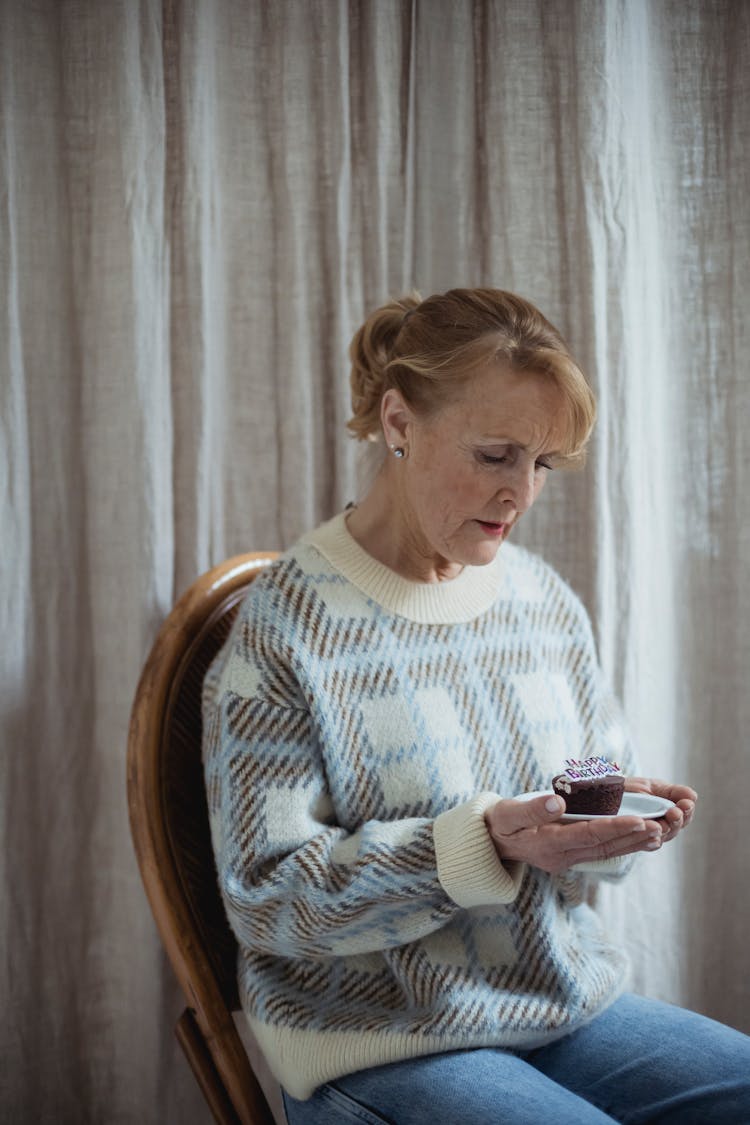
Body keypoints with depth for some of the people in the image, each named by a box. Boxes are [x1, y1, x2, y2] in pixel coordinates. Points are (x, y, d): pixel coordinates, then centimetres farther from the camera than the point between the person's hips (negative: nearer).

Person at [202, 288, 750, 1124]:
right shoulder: (286, 624, -14)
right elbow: (265, 893, -17)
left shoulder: (545, 600, 5)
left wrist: (620, 822, -10)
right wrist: (483, 844, -29)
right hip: (383, 1047, -6)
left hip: (568, 1004, 7)